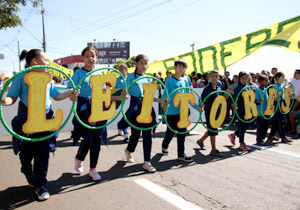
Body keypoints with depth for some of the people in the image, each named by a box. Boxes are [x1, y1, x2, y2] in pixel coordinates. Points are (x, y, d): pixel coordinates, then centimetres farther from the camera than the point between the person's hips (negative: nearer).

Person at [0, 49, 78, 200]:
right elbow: (12, 97, -8)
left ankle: (39, 185, 17)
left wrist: (69, 93, 0)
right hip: (26, 120, -3)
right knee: (26, 153, 9)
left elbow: (56, 96, 17)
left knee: (43, 153, 4)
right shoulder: (21, 78, -4)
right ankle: (29, 176, 40)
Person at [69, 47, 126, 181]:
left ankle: (92, 169, 19)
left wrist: (119, 98, -1)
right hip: (84, 109, -4)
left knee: (97, 139, 4)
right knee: (88, 138, -8)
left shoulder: (99, 74, 11)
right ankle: (78, 158, 26)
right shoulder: (78, 73, -1)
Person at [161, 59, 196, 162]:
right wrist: (164, 103, -27)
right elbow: (165, 94, -8)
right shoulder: (169, 80, -3)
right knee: (171, 131, 6)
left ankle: (181, 154, 14)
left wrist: (196, 106, 7)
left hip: (182, 110, 4)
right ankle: (164, 146, 36)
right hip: (172, 110, -4)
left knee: (182, 132, 6)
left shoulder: (185, 80, 11)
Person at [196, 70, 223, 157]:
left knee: (211, 129, 15)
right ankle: (213, 150, 5)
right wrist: (200, 107, -34)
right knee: (212, 130, -4)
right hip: (209, 111, -7)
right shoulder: (207, 88, -11)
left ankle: (200, 140, 35)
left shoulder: (218, 88, 9)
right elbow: (202, 100, -17)